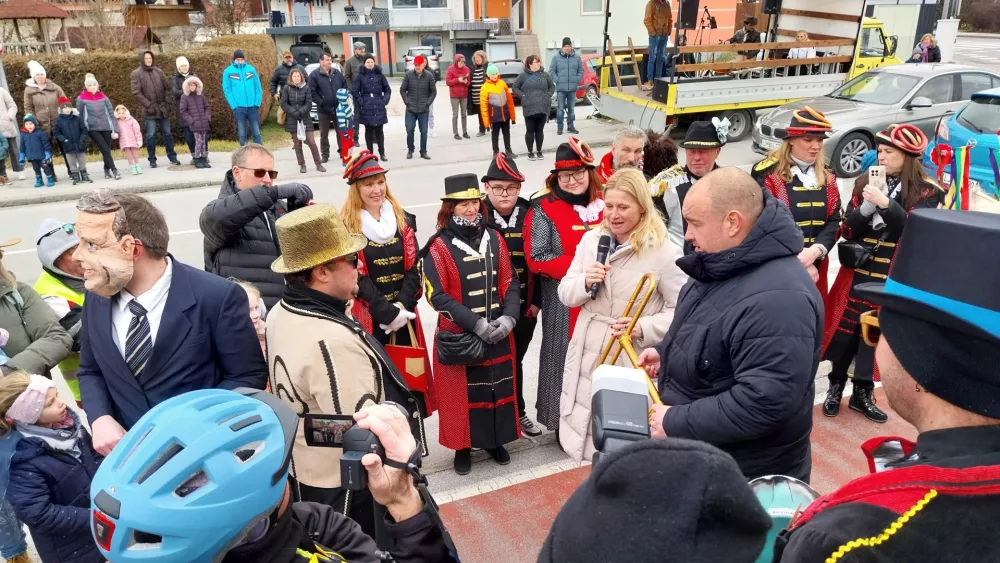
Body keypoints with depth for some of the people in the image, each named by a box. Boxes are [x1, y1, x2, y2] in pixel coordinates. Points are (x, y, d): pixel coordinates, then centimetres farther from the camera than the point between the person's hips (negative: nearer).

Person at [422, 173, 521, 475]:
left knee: (499, 387, 14)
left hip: (498, 332, 4)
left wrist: (508, 317, -11)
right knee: (463, 393, 7)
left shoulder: (494, 238, 3)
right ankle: (462, 446, 26)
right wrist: (476, 324, -19)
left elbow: (509, 282, 6)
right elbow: (437, 295, -14)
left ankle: (495, 440, 34)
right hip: (459, 336, -4)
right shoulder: (439, 246, -11)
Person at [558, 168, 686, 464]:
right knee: (589, 435, 17)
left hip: (634, 364, -5)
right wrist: (585, 282, -15)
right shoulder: (590, 240, 4)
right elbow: (565, 294, 7)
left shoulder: (664, 252, -12)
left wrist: (643, 328, -24)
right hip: (588, 357, 5)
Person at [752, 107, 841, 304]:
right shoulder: (769, 174, -10)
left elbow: (834, 220, 3)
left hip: (816, 266, 6)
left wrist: (815, 251, -17)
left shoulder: (827, 177, 8)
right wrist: (798, 262, -16)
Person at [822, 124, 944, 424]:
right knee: (844, 329, 4)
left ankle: (862, 393, 22)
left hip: (893, 279, -1)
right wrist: (867, 205, -17)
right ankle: (836, 386, 19)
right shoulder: (865, 182, 4)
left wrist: (885, 204, -28)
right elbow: (847, 231, -1)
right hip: (857, 272, 2)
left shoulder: (927, 191, -3)